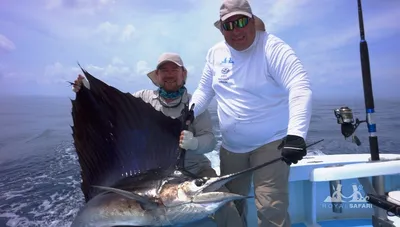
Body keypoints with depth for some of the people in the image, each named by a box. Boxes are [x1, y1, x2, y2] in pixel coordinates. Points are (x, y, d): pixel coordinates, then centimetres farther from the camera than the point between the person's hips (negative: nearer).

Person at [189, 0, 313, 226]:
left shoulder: (273, 48, -15)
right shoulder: (216, 53, 4)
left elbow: (301, 88, -25)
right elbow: (204, 90, 14)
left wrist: (296, 134, -38)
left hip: (271, 142, -6)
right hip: (231, 147, 6)